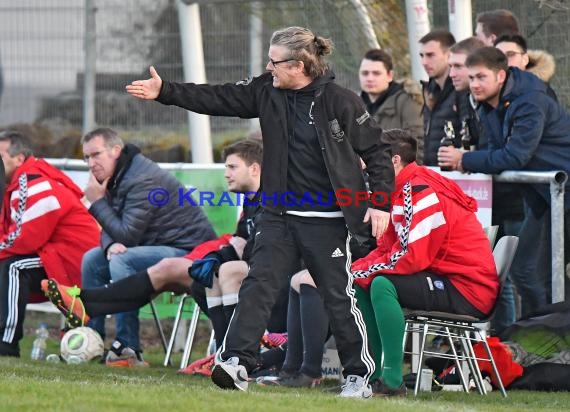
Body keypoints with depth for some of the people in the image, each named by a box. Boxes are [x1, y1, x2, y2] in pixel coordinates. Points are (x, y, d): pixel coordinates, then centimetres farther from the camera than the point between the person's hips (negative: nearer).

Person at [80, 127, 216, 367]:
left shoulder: (143, 180, -21)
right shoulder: (117, 177, 10)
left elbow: (127, 234, -23)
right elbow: (112, 229, 10)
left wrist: (97, 202, -13)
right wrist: (111, 245, -15)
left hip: (189, 251, -11)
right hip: (159, 246, 11)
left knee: (121, 261, -30)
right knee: (93, 259, 9)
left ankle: (128, 350, -29)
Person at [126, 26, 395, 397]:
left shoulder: (340, 101, -11)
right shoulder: (267, 91, 3)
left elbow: (376, 151, -6)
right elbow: (217, 99, 4)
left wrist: (381, 204, -11)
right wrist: (165, 92, -3)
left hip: (327, 220, -5)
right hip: (279, 214, 5)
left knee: (339, 297, 2)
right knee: (259, 285, -8)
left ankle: (359, 376, 13)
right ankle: (237, 361, -13)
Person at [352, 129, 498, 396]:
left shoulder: (420, 193, -18)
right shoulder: (405, 190, 15)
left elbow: (413, 257, -25)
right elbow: (387, 248, 15)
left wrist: (363, 271, -14)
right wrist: (356, 269, -2)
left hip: (467, 291, -11)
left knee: (382, 284, -27)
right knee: (363, 284, 11)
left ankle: (393, 381, -25)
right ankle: (376, 374, 9)